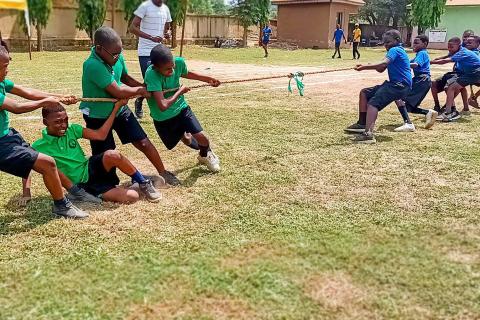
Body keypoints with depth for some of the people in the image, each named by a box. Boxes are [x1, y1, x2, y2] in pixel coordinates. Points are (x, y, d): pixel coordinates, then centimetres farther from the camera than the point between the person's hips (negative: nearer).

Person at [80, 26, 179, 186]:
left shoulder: (117, 57, -10)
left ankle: (163, 173, 20)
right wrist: (140, 90, -15)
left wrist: (145, 88, -3)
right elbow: (118, 92, -31)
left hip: (119, 109, 5)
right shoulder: (93, 65, -31)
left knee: (143, 142, 5)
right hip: (98, 117, -5)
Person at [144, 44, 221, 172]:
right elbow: (163, 106, -41)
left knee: (201, 137, -9)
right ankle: (183, 134, 49)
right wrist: (180, 91, -26)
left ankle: (205, 155, 24)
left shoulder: (179, 62, -19)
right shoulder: (151, 75, -36)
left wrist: (208, 79, 9)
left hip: (181, 108, 3)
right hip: (162, 118, -2)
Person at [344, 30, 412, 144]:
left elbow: (383, 64, -29)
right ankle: (362, 124, 19)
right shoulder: (397, 50, 23)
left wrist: (365, 67, -30)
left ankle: (368, 134, -45)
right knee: (364, 93, 16)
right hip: (395, 83, 11)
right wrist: (369, 66, -1)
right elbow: (381, 69, 18)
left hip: (400, 85, -11)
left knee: (373, 103, -27)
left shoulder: (395, 50, -8)